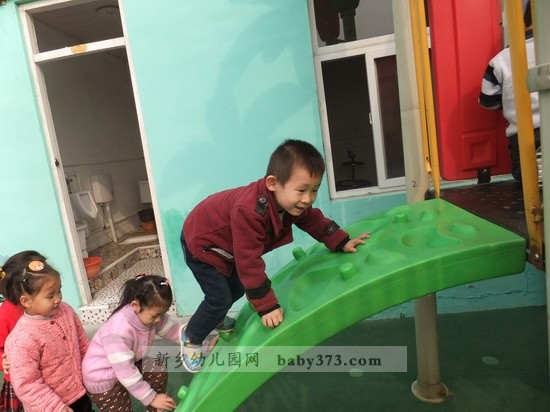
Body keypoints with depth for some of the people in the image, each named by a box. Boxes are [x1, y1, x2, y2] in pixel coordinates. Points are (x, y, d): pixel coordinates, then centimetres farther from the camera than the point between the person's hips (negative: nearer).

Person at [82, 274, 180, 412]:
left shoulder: (148, 314, -17)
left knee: (159, 373, -3)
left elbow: (174, 330, -8)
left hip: (129, 364, 7)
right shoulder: (119, 332, -39)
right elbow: (126, 374, -33)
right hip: (102, 378, -7)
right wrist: (151, 398, -25)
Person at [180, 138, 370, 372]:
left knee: (237, 288, 19)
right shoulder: (249, 212, -45)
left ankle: (217, 320, 48)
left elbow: (314, 220, 1)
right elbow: (249, 263, -40)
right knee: (220, 298, -9)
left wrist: (342, 242, -7)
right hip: (200, 243, -8)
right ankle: (190, 338, 17)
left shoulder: (293, 201, -18)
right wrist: (267, 306, -34)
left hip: (227, 244, 8)